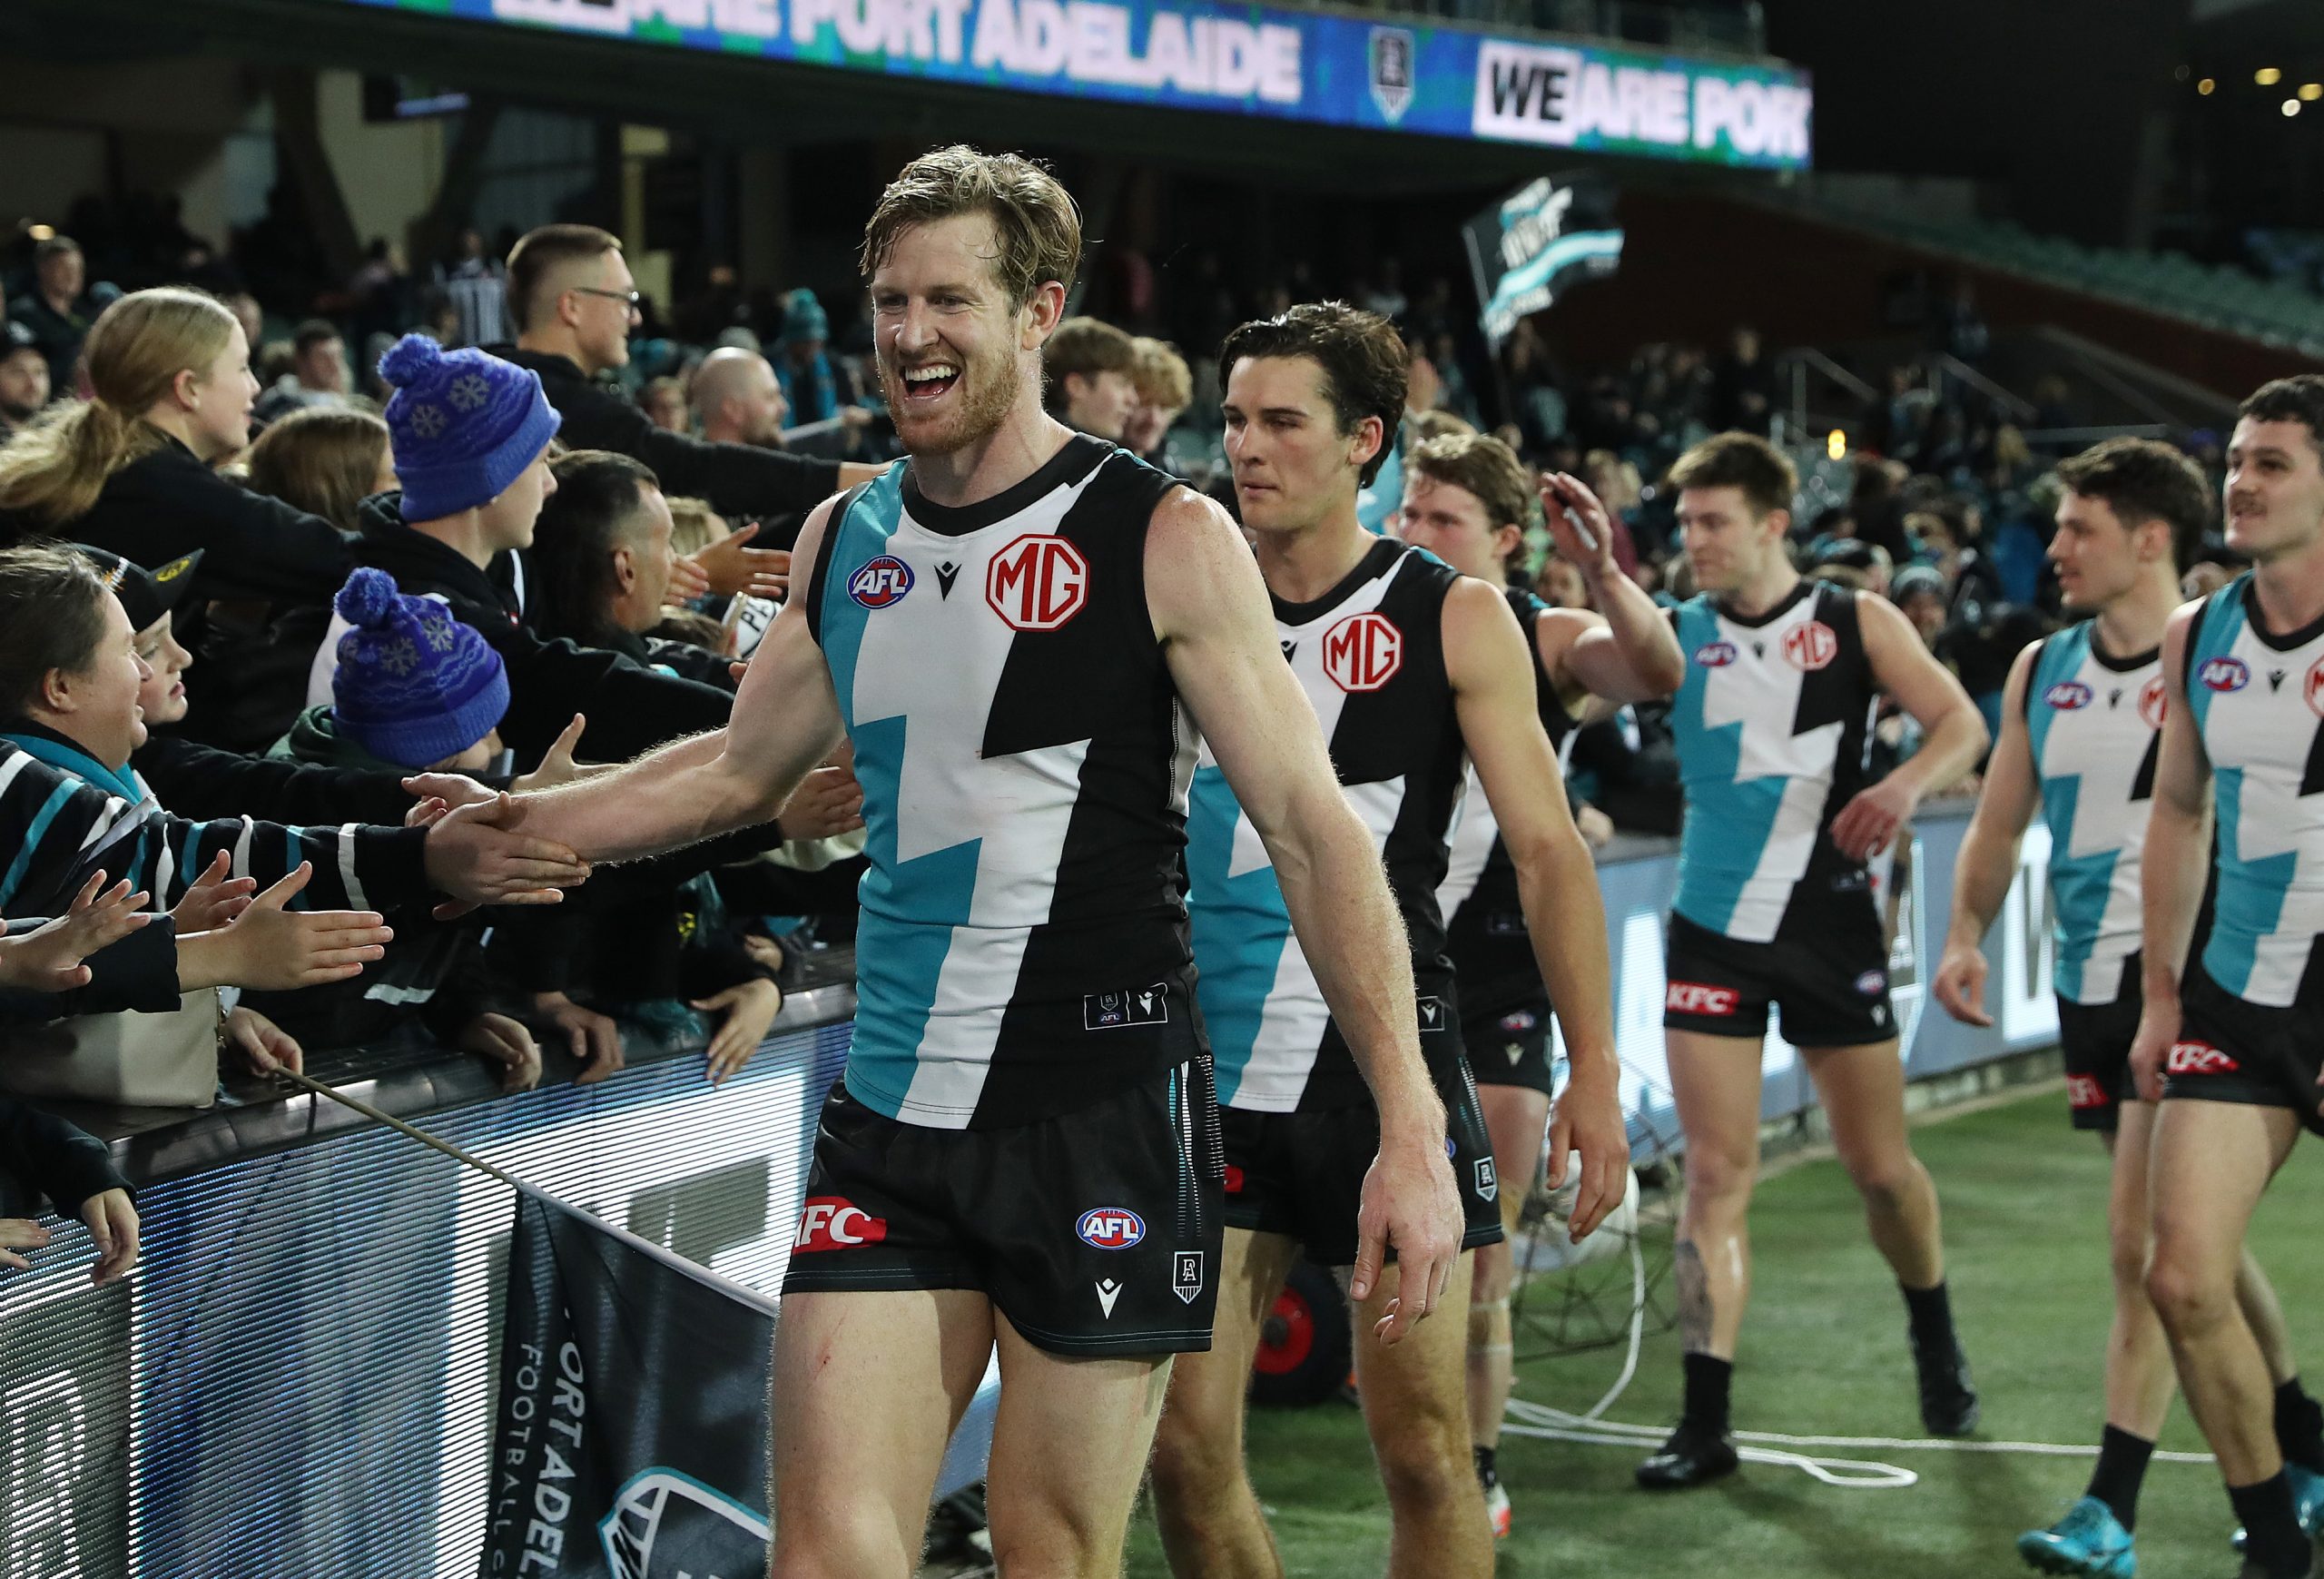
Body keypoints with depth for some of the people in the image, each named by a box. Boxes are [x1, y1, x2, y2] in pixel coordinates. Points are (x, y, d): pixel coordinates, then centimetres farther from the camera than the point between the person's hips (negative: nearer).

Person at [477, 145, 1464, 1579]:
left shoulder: (1164, 540, -7)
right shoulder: (845, 539, 9)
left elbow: (1315, 831, -9)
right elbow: (739, 771, 24)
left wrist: (1411, 1125, -16)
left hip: (1105, 1115, -4)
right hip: (889, 1121, 5)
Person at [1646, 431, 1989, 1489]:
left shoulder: (1857, 624, 0)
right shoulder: (1677, 636, 2)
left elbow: (1961, 723, -6)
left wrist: (1906, 784, -27)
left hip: (1831, 925, -1)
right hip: (1714, 928, 1)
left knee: (1880, 1166, 9)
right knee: (1716, 1173, -6)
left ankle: (1935, 1341, 37)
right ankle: (1705, 1423, -4)